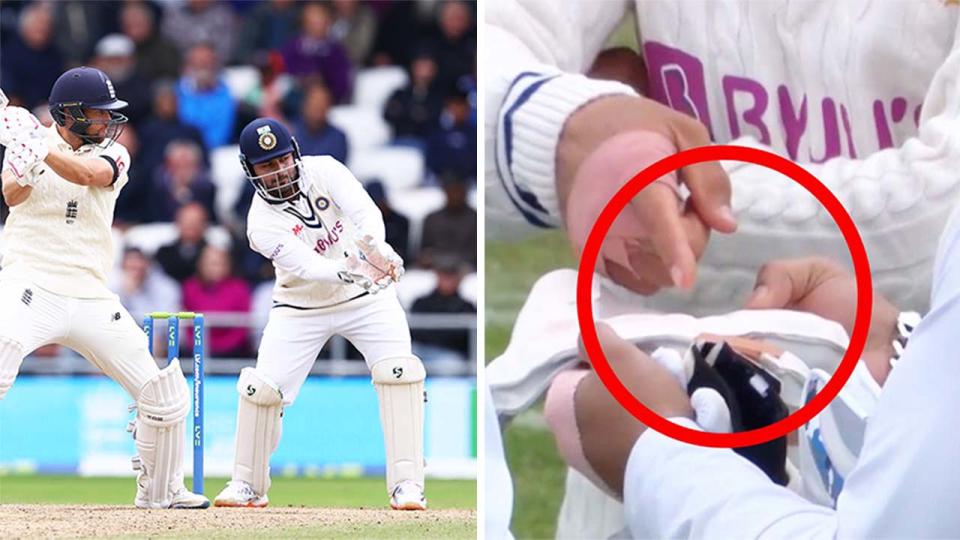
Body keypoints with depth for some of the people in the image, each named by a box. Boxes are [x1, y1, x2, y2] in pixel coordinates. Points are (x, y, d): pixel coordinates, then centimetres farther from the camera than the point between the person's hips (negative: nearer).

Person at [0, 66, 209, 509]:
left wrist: (44, 151, -34)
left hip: (92, 299, 4)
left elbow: (89, 174, -17)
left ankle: (159, 490, 24)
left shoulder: (112, 154, 7)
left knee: (165, 392, 4)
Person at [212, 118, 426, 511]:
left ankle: (406, 485, -16)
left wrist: (373, 245, -53)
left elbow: (366, 212, -30)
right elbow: (307, 266, -33)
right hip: (302, 308, 0)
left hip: (366, 295, 0)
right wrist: (347, 270, -54)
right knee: (262, 388, -7)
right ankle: (248, 485, 14)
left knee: (399, 372, -19)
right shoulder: (262, 221, -20)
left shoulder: (323, 171, -15)